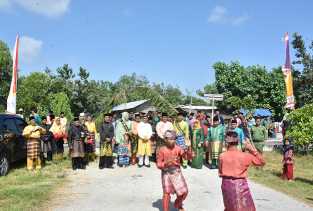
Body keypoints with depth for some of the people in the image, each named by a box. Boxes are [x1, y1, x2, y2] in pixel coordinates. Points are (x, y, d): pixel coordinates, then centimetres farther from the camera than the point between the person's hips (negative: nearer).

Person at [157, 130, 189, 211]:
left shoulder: (177, 148, -6)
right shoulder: (162, 150, -12)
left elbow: (186, 156, -16)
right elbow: (158, 164, -10)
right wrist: (166, 163, -26)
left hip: (177, 173, 3)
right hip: (166, 173, -3)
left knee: (184, 191, 6)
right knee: (167, 193, 4)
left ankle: (178, 204, 35)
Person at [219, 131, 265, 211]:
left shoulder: (222, 156, -6)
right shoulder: (245, 156, -10)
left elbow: (220, 173, 3)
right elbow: (262, 162, 1)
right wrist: (253, 150, -6)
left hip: (226, 184, 3)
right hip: (240, 185, -2)